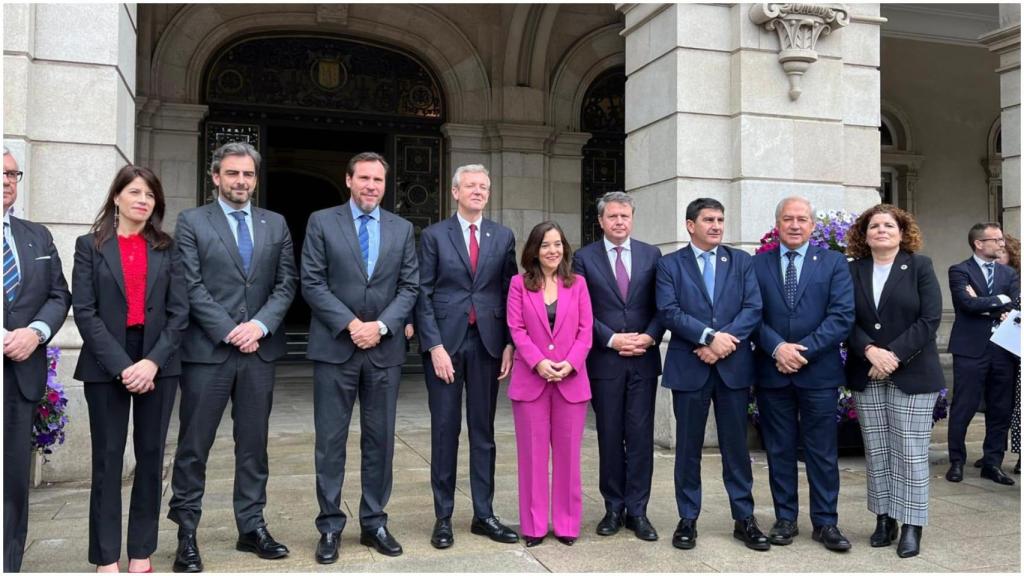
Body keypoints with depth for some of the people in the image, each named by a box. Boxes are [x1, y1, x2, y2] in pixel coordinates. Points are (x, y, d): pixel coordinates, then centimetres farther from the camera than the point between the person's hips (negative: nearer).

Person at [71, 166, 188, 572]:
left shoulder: (167, 249, 8)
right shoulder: (90, 245, 4)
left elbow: (179, 311, 2)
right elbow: (84, 311, -4)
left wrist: (153, 362, -11)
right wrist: (121, 364, -13)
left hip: (158, 364, 2)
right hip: (105, 366, -2)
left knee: (151, 458, 6)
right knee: (107, 460, 3)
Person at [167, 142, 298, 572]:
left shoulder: (276, 224, 12)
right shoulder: (191, 222, 2)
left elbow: (286, 283, 6)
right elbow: (192, 287, -6)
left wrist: (260, 324, -9)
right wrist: (230, 332, -13)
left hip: (259, 349, 3)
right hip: (207, 348, -3)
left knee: (254, 444, 10)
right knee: (194, 445, 4)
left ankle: (251, 527, 20)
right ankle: (186, 532, 15)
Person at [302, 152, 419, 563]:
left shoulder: (402, 229, 10)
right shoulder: (321, 222, 2)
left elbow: (410, 287, 5)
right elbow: (312, 283, -4)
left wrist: (380, 326, -9)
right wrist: (350, 324, -13)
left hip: (385, 349, 3)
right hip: (334, 347, -2)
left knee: (380, 440, 8)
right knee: (330, 441, 3)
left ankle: (374, 523, 20)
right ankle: (330, 527, 15)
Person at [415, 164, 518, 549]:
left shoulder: (503, 237, 9)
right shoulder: (434, 236, 2)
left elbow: (509, 292, 8)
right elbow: (423, 295, -3)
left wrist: (510, 344, 0)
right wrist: (435, 346, -11)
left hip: (487, 342, 2)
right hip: (445, 341, -2)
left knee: (483, 431, 8)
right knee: (445, 431, 4)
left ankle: (483, 515, 17)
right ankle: (443, 517, 15)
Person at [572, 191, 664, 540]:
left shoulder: (651, 255, 8)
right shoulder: (585, 258, 3)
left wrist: (649, 337, -9)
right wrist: (612, 339, -11)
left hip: (644, 359, 1)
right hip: (605, 360, -1)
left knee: (641, 435, 2)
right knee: (610, 437, 6)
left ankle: (637, 510, 11)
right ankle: (614, 508, 18)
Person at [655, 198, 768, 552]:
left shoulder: (741, 261, 10)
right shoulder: (670, 264, 4)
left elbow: (753, 308, 0)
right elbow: (669, 311, -8)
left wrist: (726, 340, -15)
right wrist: (709, 336, -18)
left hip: (733, 366, 2)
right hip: (688, 367, -1)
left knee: (736, 445, 8)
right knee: (688, 447, 6)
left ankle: (744, 519, 19)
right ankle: (688, 519, 17)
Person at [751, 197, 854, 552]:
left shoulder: (833, 262, 3)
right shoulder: (757, 264, 7)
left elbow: (842, 316, -6)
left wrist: (803, 349, -14)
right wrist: (776, 347, -16)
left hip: (818, 371, -1)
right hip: (772, 372, 1)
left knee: (822, 452, 5)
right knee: (779, 450, 9)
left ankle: (825, 523, 17)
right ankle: (785, 519, 21)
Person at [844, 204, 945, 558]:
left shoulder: (920, 267, 2)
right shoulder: (852, 271, 8)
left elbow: (929, 319, -6)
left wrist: (895, 355, -15)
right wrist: (870, 351, -15)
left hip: (912, 374, -2)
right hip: (866, 376, 3)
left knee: (910, 452, -2)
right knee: (876, 451, 6)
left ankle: (911, 526, 6)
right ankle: (884, 519, 16)